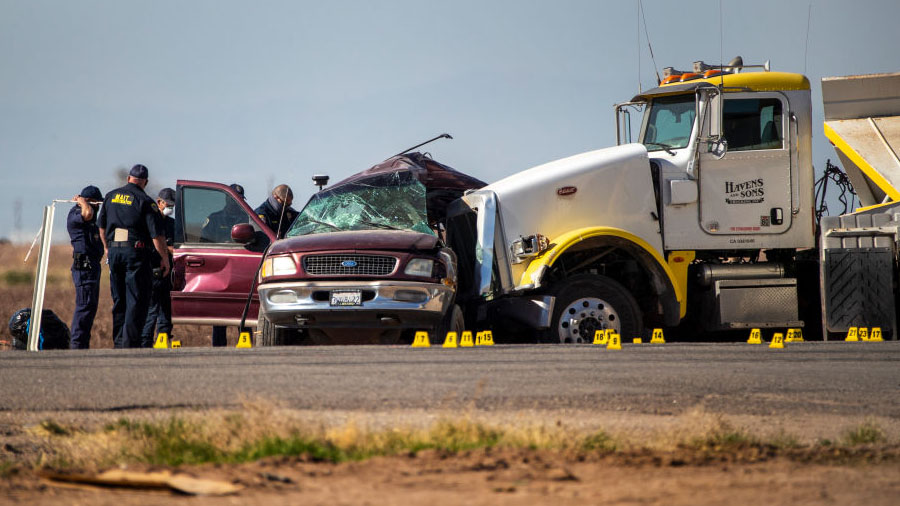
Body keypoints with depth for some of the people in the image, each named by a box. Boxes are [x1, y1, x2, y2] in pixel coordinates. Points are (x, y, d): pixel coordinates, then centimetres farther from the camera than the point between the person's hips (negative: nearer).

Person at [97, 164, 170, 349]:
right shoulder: (145, 202, -7)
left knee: (119, 300, 14)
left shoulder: (111, 197, 10)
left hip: (114, 252, 5)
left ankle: (118, 342, 16)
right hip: (136, 253, -5)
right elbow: (157, 234, -11)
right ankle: (130, 343, -10)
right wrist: (164, 258, -2)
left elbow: (102, 226, 20)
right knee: (137, 300, -3)